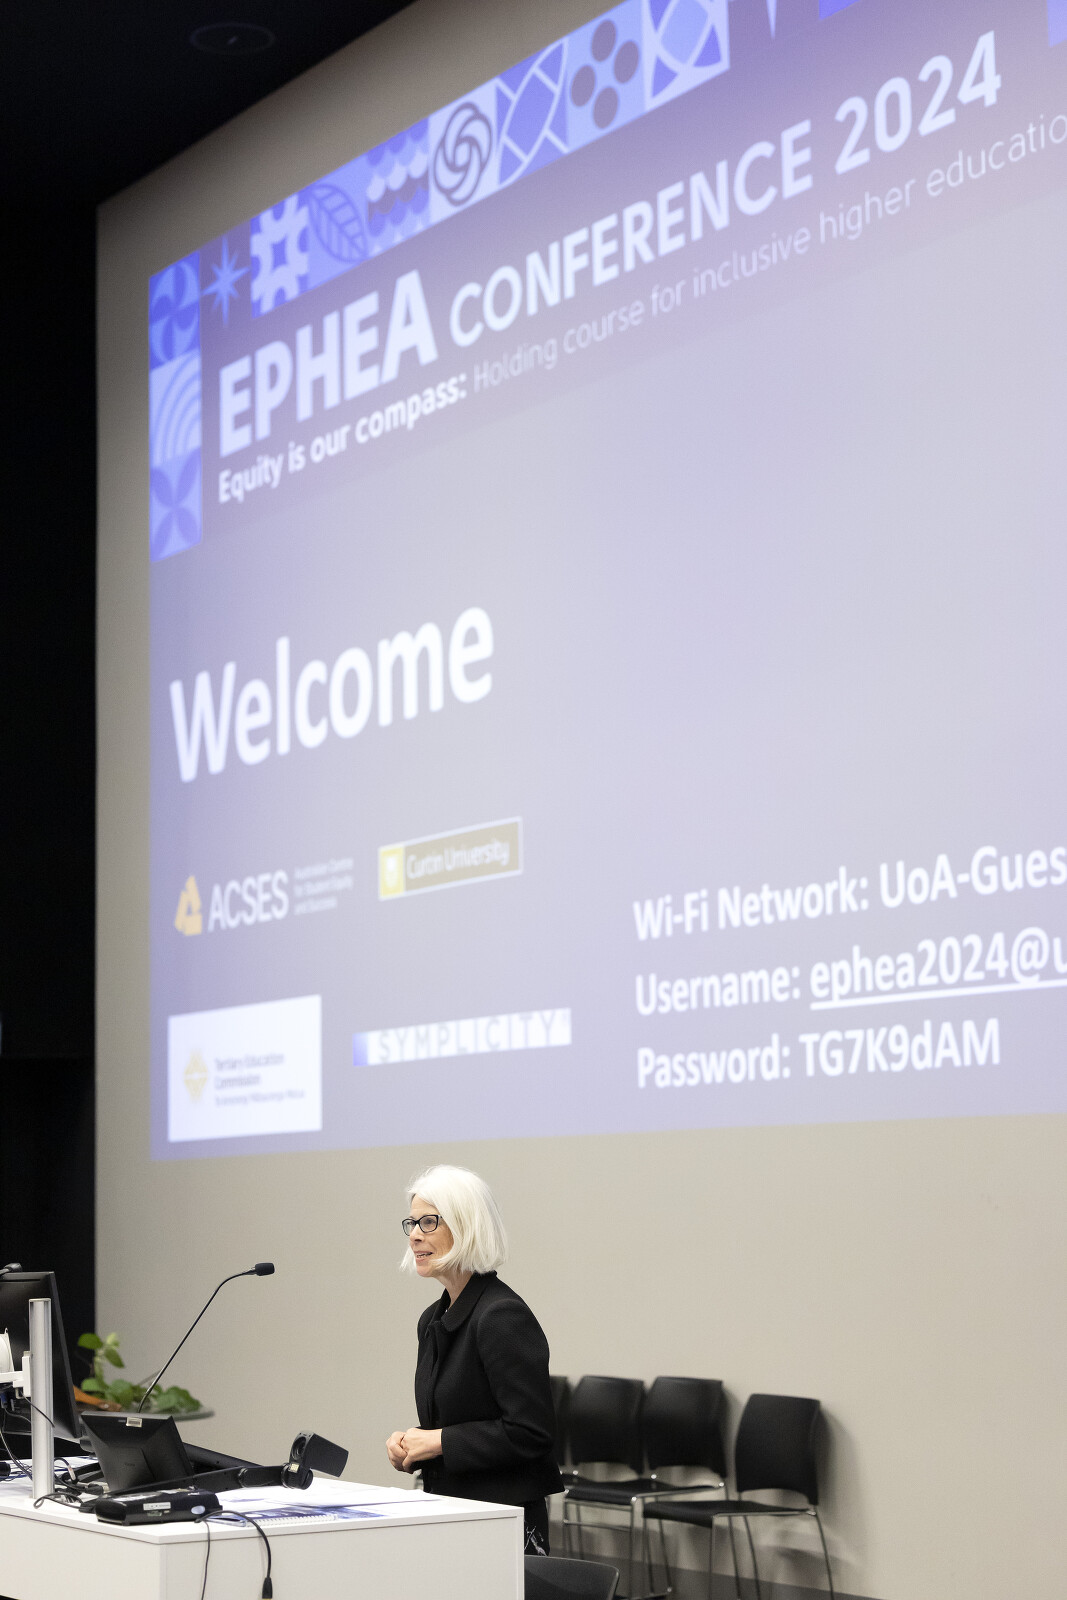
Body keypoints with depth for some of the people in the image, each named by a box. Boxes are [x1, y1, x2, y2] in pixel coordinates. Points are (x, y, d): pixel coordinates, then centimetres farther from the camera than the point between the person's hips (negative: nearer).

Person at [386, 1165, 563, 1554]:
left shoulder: (504, 1316, -14)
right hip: (448, 1514, 8)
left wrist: (440, 1441, -15)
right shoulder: (433, 1320, 14)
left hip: (505, 1520, -8)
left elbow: (531, 1432, -19)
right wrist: (408, 1444, 3)